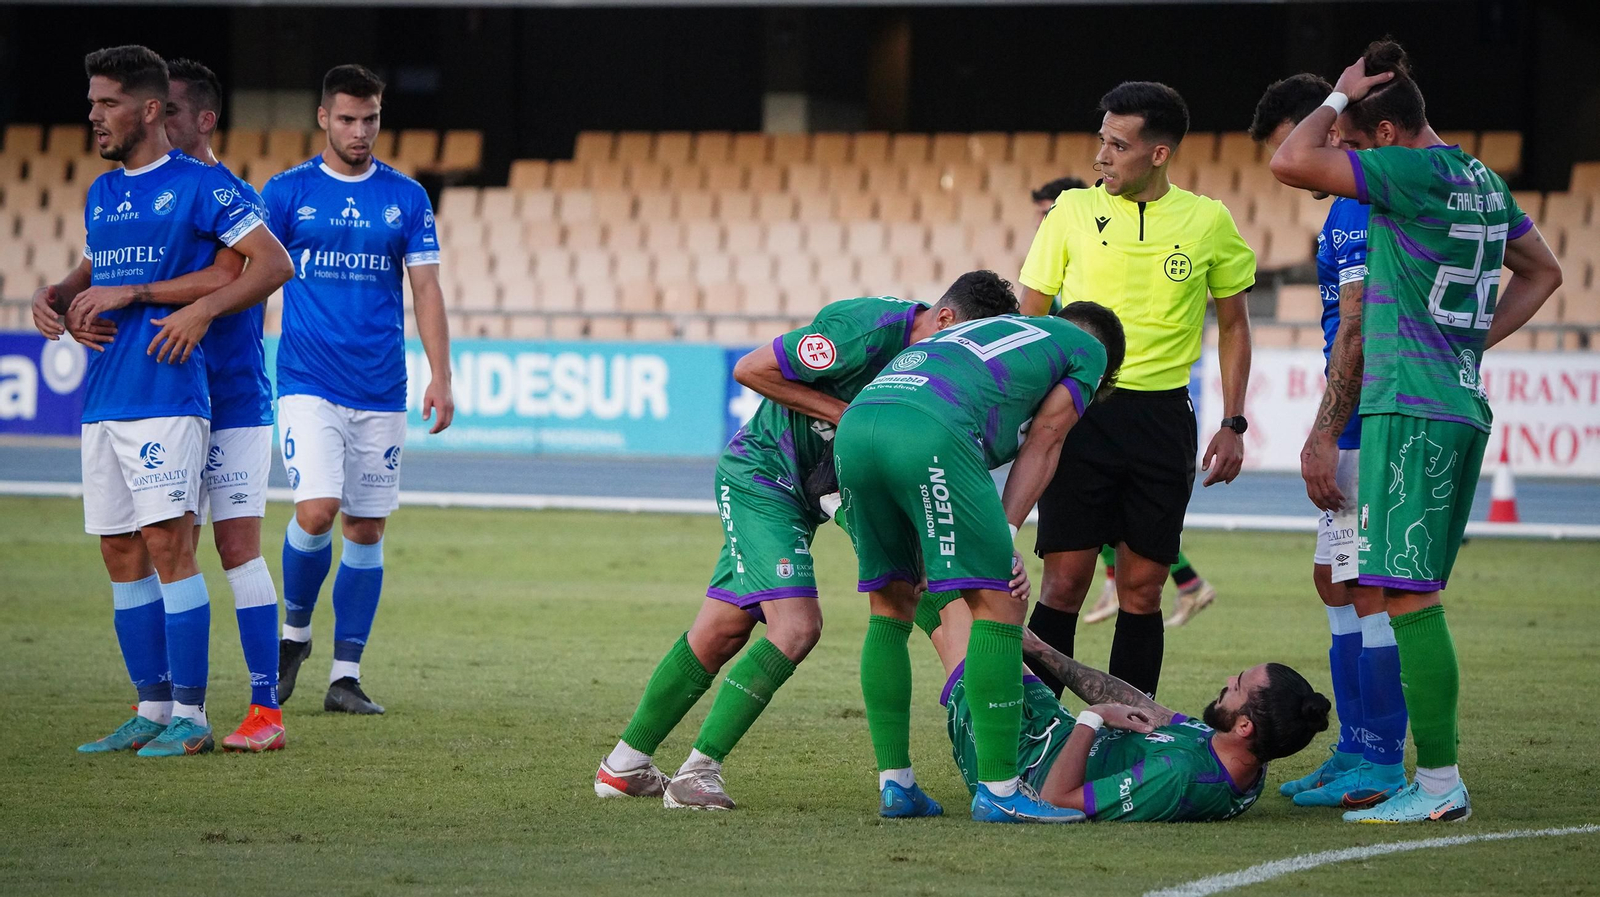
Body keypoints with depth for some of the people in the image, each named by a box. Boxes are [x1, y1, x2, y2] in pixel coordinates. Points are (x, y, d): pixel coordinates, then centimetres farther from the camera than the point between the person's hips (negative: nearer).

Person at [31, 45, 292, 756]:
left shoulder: (200, 184, -4)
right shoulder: (101, 193, 18)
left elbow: (273, 263, -8)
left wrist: (202, 310, -17)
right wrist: (55, 298, 8)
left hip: (166, 396, -8)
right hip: (102, 399, 8)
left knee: (169, 544, -12)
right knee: (121, 556, 7)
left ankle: (190, 716, -10)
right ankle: (153, 709, 14)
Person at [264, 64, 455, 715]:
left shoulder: (406, 197, 7)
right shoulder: (287, 192, 2)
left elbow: (426, 290, 7)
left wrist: (441, 376, -1)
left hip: (381, 392, 3)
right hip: (308, 386, -2)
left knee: (367, 530, 3)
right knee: (317, 510, -17)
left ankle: (345, 675, 9)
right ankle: (294, 629, 9)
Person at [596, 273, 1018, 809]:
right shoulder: (866, 331, -25)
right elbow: (750, 369, -19)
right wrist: (841, 412, -19)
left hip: (803, 497, 9)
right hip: (760, 475, -9)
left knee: (721, 632, 11)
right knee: (797, 625, -19)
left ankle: (624, 767, 21)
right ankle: (698, 772, -15)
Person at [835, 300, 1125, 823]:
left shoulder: (979, 329, 42)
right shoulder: (1089, 348, 25)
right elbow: (1041, 446, 14)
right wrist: (1004, 538, 7)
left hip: (853, 424, 7)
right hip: (930, 432, -7)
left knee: (891, 608, 19)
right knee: (998, 601, 0)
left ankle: (894, 783, 17)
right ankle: (998, 790, -2)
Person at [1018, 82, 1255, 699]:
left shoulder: (1208, 222, 3)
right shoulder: (1073, 212, 2)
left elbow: (1233, 326, 13)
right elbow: (1028, 322, 9)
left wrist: (1233, 426, 6)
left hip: (1163, 415, 1)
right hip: (1079, 411, -1)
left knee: (1142, 587, 3)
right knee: (1064, 582, -5)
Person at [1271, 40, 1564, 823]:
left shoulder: (1414, 173, -12)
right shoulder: (1482, 181, 15)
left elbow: (1291, 164, -18)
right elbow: (1542, 273, 28)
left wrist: (1339, 97, -3)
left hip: (1411, 406, -9)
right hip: (1463, 403, 9)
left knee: (1408, 595, -9)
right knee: (1414, 595, 12)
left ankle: (1440, 783, -11)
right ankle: (1436, 779, 12)